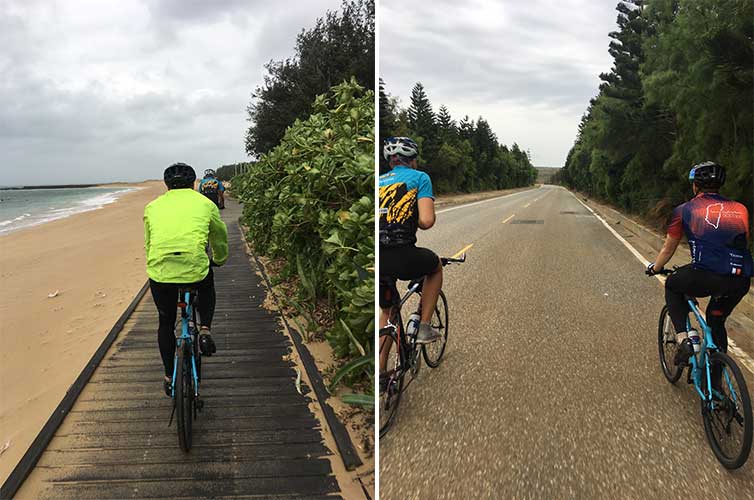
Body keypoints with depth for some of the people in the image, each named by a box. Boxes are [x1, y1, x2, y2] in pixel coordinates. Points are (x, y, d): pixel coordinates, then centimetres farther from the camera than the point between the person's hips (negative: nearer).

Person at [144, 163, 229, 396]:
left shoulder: (153, 206, 19)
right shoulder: (205, 204, 15)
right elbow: (220, 239, 28)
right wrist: (219, 260, 48)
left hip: (159, 270, 2)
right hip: (196, 268, -1)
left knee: (166, 323, 24)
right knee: (206, 287, 36)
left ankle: (169, 377, 33)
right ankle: (205, 329, 14)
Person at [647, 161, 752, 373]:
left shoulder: (684, 210, 11)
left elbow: (668, 249, 20)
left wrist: (654, 268, 39)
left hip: (706, 276, -4)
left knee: (672, 286, 29)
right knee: (716, 322, 30)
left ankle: (683, 340, 13)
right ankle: (715, 382, 35)